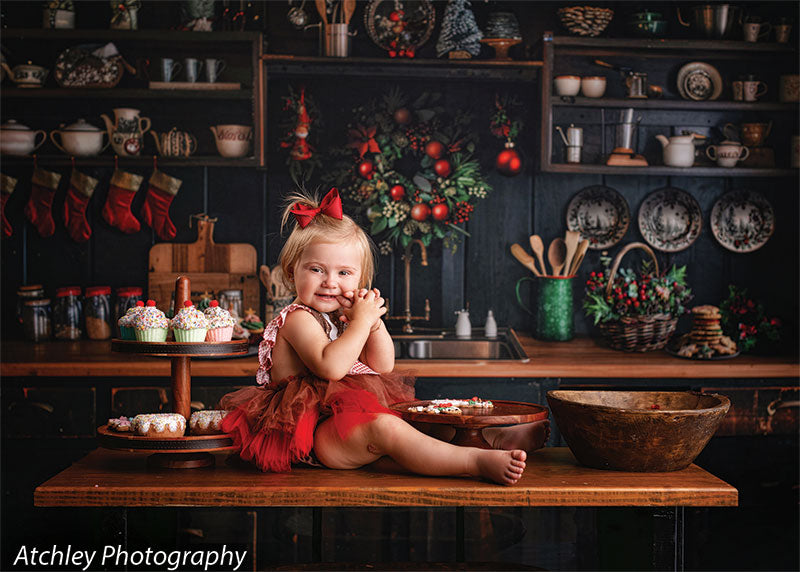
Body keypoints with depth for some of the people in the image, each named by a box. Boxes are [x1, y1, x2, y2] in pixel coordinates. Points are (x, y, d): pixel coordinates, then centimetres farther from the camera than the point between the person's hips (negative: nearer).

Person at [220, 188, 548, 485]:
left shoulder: (342, 316, 14)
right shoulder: (298, 319, -12)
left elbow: (383, 366, 10)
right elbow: (330, 366, -30)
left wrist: (374, 321, -6)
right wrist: (362, 320, -21)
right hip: (312, 433, -10)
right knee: (386, 428, -31)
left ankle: (492, 439, 3)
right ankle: (478, 462, -38)